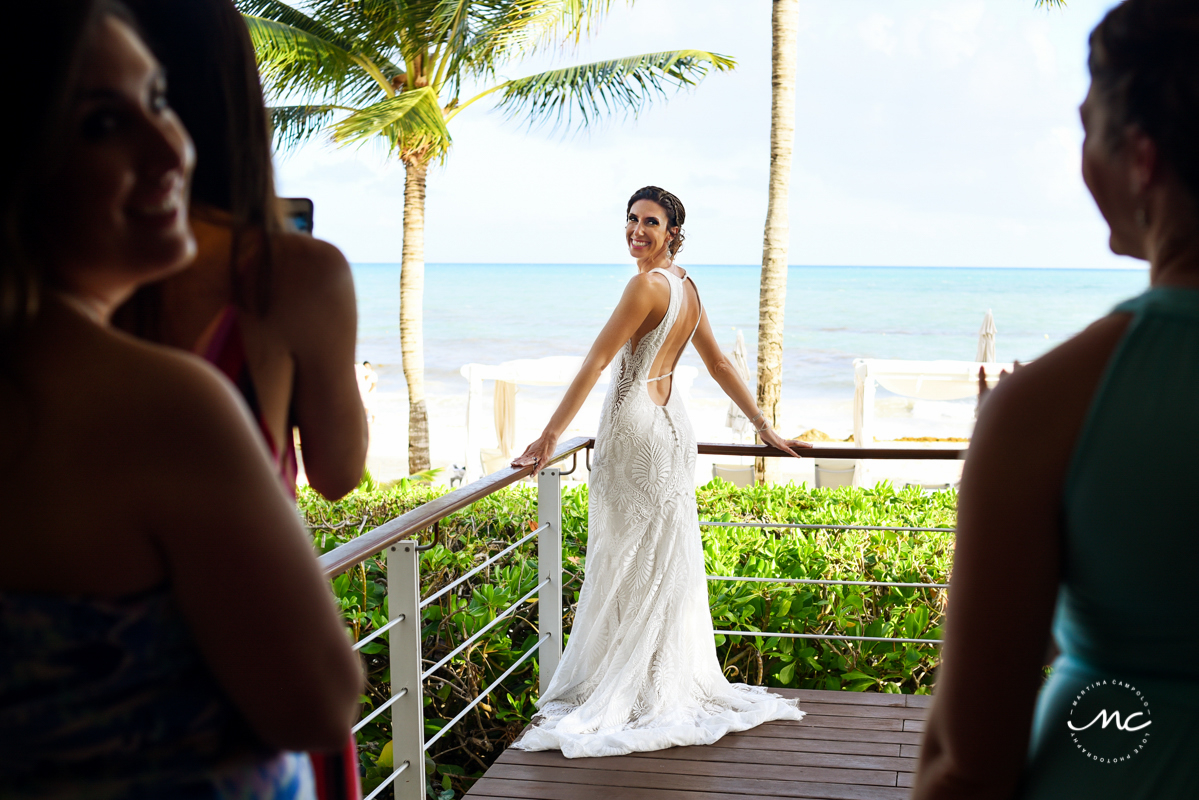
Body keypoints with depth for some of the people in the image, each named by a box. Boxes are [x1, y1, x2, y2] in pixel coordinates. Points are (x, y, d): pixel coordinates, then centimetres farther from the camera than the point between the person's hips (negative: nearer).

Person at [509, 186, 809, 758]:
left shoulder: (647, 285, -16)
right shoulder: (685, 286, 11)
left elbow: (595, 363, -18)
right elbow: (720, 365, 17)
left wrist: (550, 436, -17)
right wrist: (765, 428, 24)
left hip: (638, 431, -9)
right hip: (670, 425, 9)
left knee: (631, 569, 0)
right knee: (666, 568, 14)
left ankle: (623, 699, 10)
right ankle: (673, 687, 25)